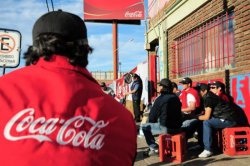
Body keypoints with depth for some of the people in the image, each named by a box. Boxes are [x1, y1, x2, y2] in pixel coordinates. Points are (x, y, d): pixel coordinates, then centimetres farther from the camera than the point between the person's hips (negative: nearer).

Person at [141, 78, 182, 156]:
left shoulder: (160, 99, -12)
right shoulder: (176, 97, 10)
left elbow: (152, 116, -8)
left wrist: (151, 122, 15)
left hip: (166, 128, -7)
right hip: (177, 127, 7)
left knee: (144, 127, 6)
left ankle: (154, 148, 7)